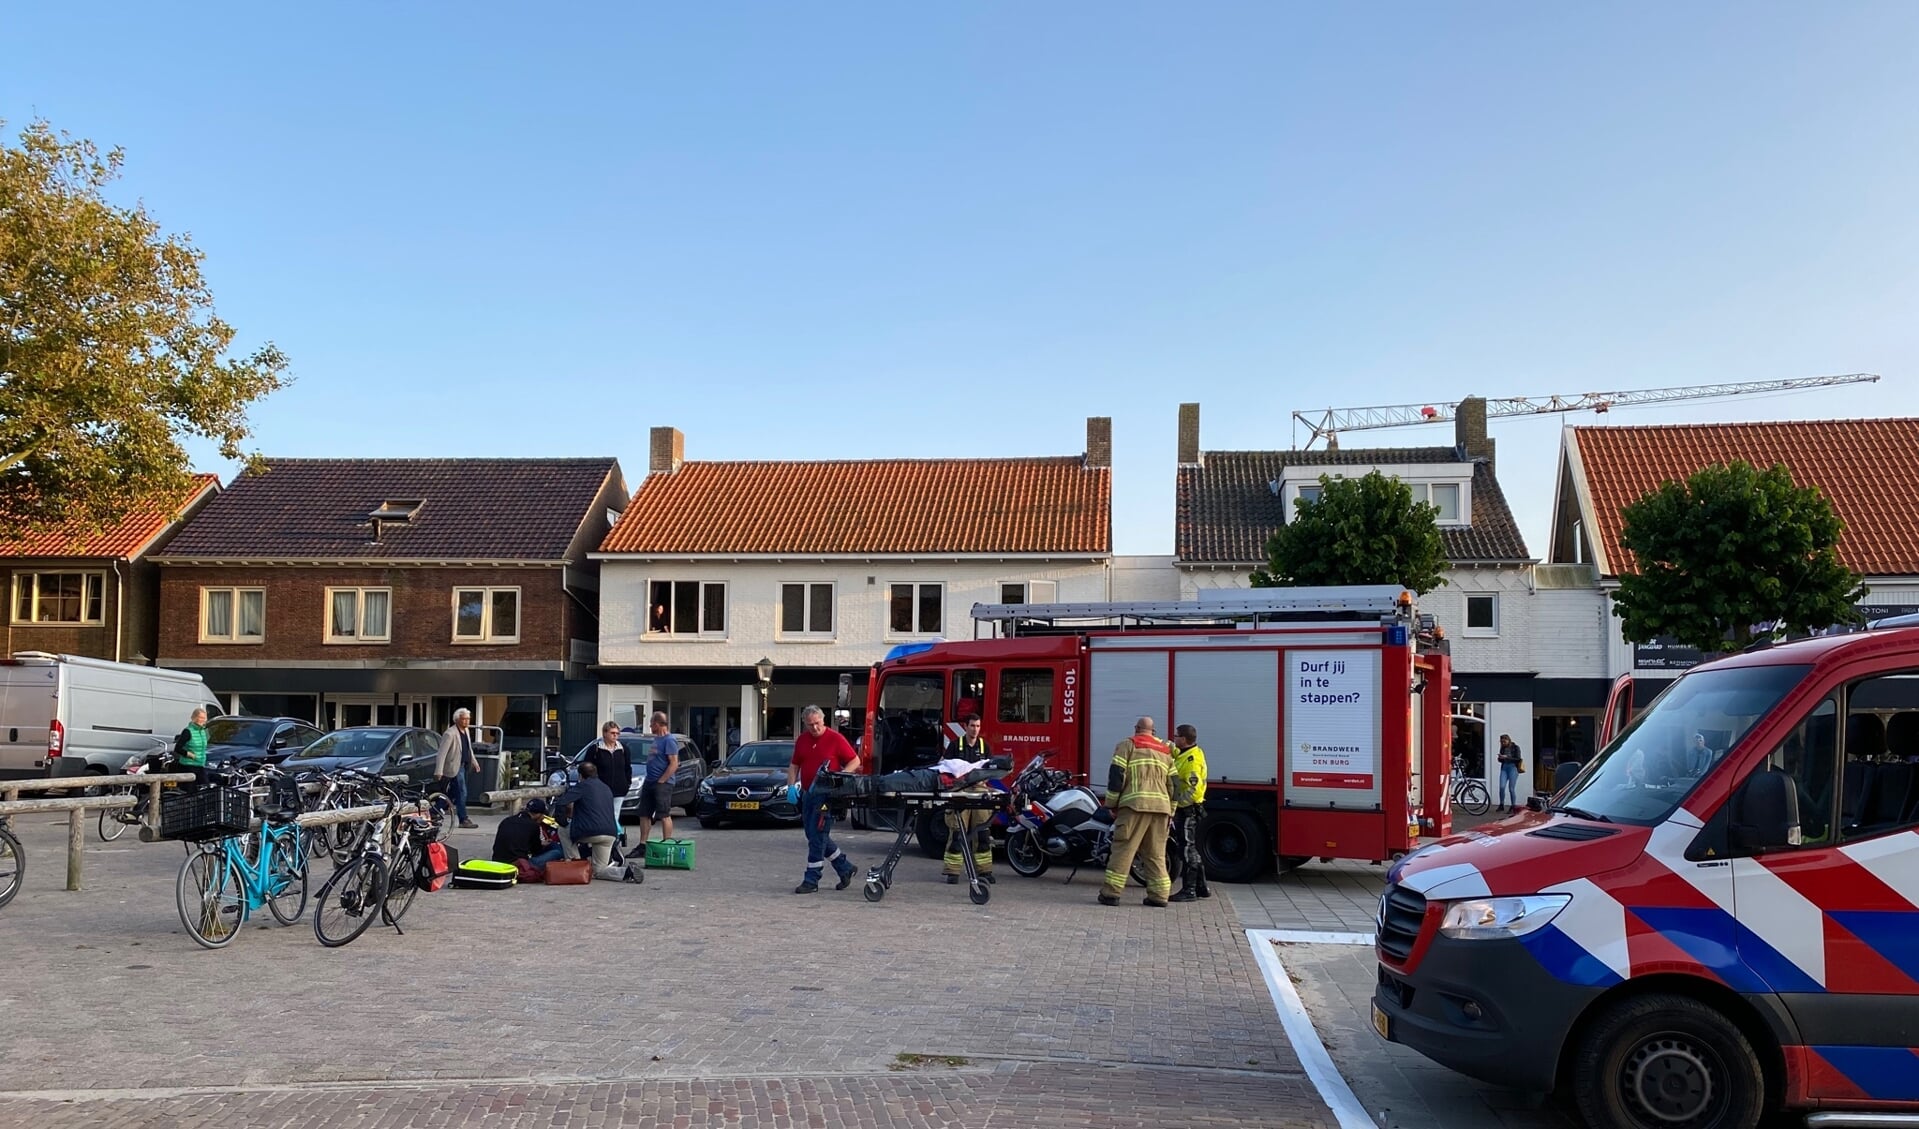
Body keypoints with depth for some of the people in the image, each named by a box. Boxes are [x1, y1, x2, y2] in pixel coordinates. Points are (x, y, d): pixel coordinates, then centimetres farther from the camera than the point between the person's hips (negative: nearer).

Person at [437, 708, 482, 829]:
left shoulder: (467, 731, 9)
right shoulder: (450, 734, -18)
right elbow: (442, 753, -20)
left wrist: (474, 762, 24)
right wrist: (438, 771, -24)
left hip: (463, 766, 9)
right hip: (454, 767, -9)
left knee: (452, 792, 13)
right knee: (461, 793, -6)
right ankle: (463, 820, 2)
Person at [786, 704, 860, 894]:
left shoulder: (835, 739, -7)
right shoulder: (801, 740, 10)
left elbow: (855, 761, -4)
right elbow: (794, 765, 17)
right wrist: (791, 786, 3)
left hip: (826, 794, -7)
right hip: (807, 793, 7)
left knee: (817, 836, -7)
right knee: (815, 836, 12)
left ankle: (811, 880, -1)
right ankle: (845, 867, 26)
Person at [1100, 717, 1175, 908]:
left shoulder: (1128, 745, 5)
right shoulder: (1166, 751, 22)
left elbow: (1117, 775, -3)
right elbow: (1173, 784, 19)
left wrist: (1112, 803, 2)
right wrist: (1170, 812, 23)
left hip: (1135, 805, -5)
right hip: (1161, 806, 5)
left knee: (1123, 849, -5)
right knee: (1156, 853, 11)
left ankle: (1111, 892, -7)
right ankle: (1159, 894, 7)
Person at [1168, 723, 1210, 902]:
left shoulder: (1192, 759, -19)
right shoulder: (1185, 755, 12)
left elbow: (1195, 787, -26)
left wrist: (1178, 803, -22)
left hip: (1187, 809, -11)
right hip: (1187, 810, 11)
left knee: (1186, 849, -7)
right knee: (1190, 849, 16)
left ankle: (1188, 890, -3)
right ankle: (1201, 887, 23)